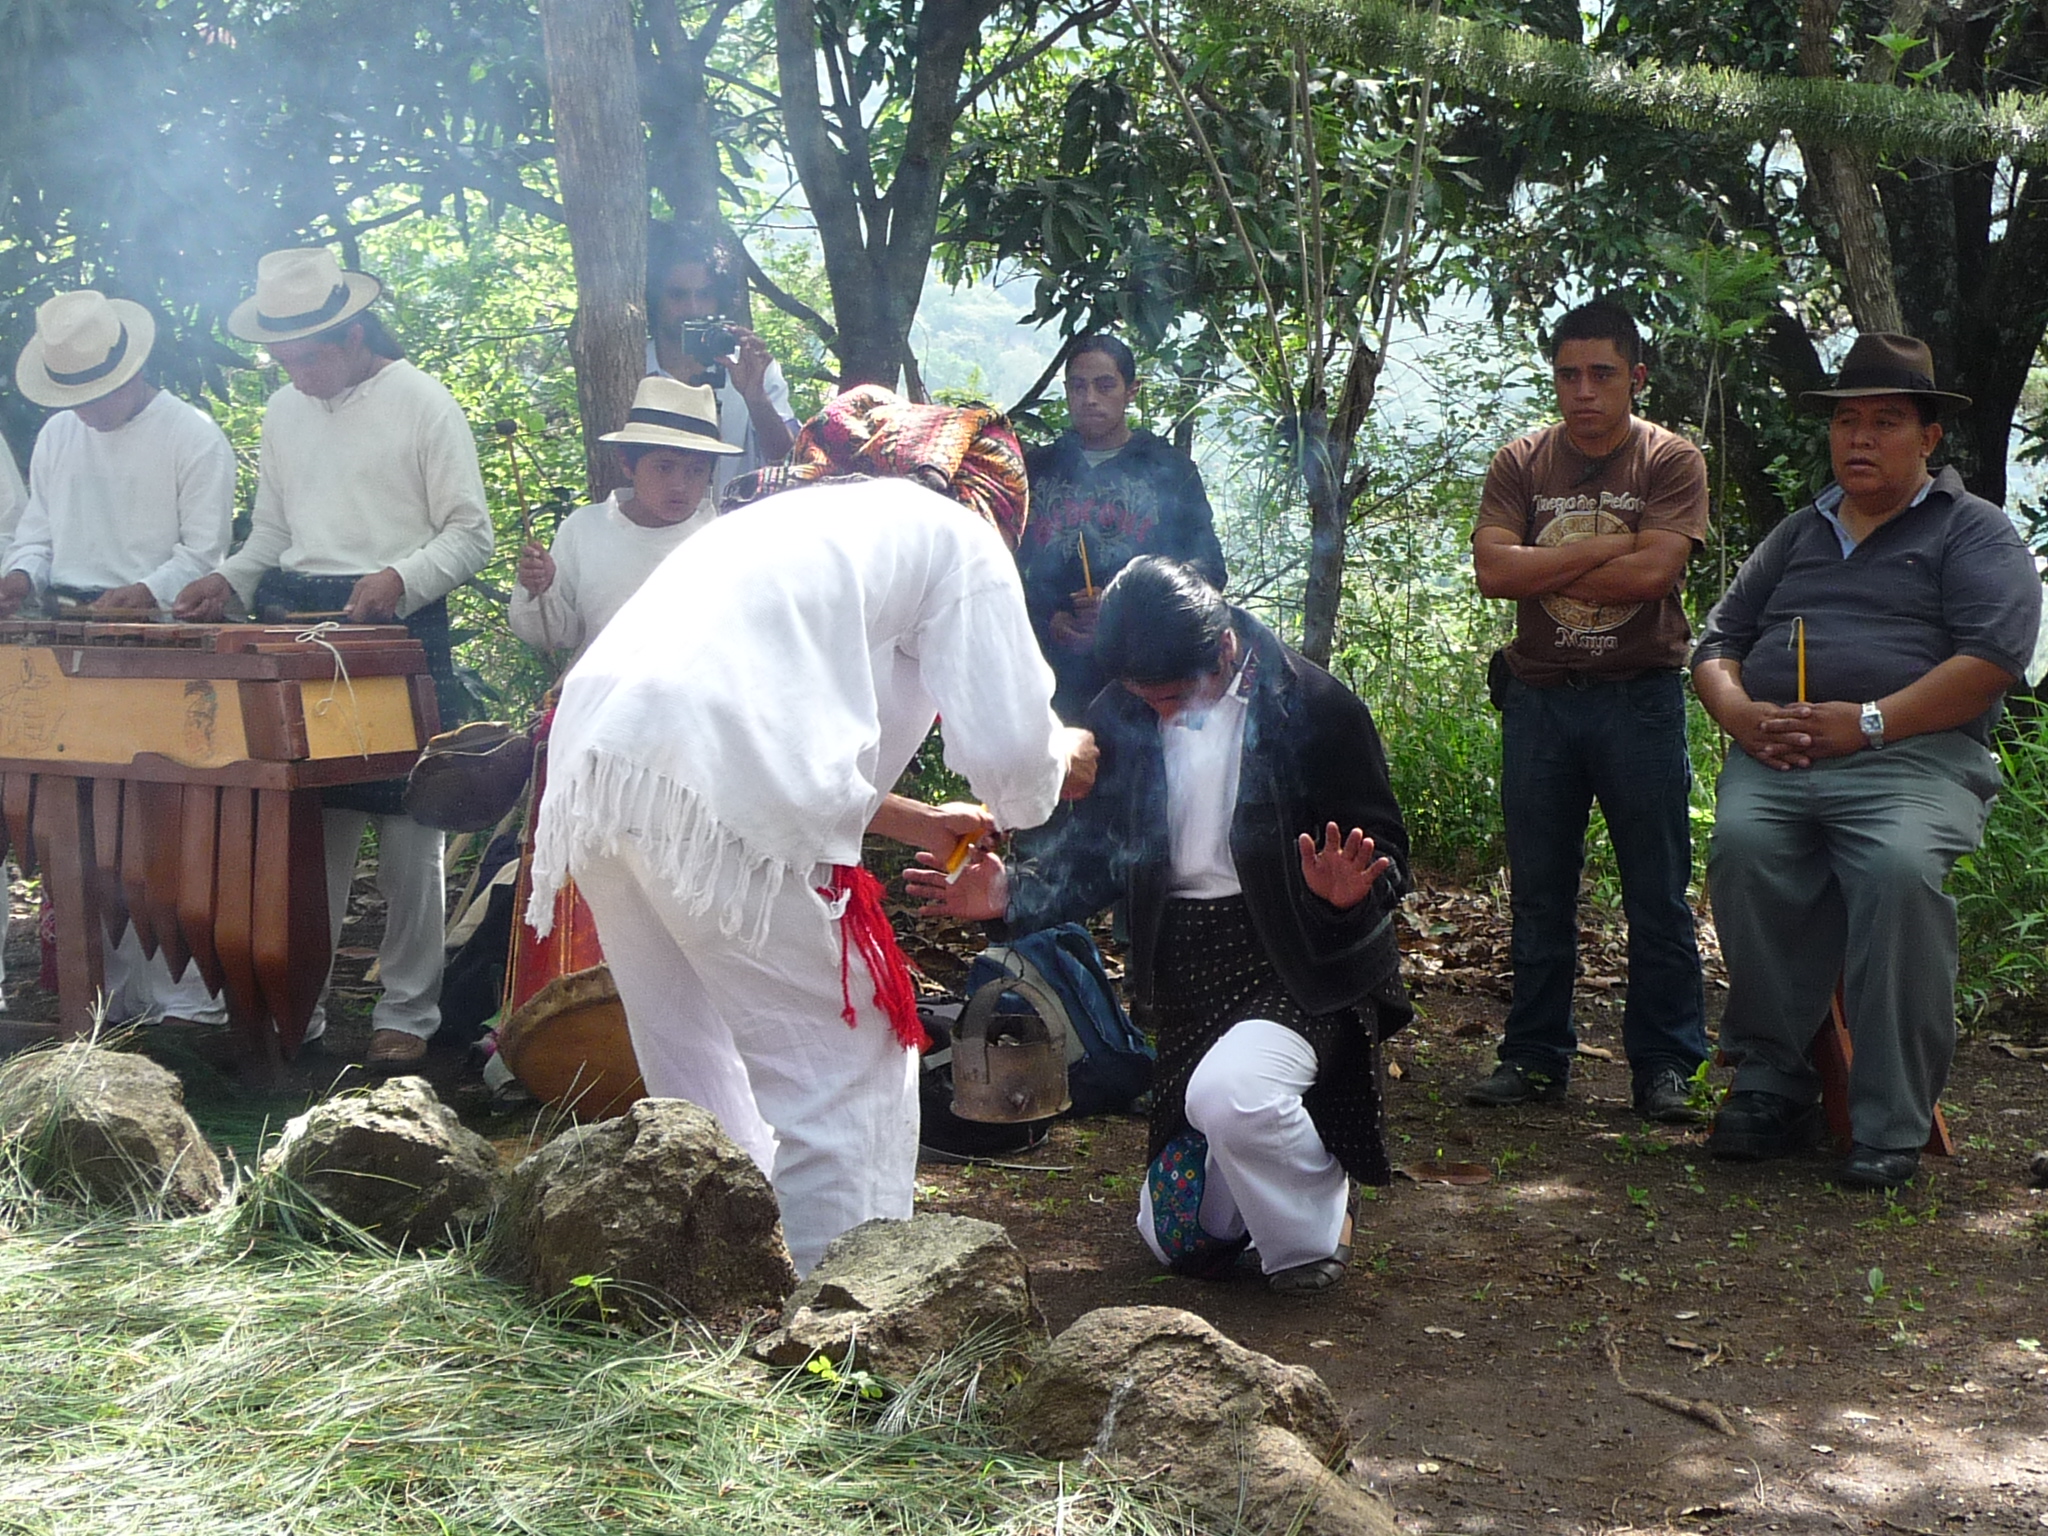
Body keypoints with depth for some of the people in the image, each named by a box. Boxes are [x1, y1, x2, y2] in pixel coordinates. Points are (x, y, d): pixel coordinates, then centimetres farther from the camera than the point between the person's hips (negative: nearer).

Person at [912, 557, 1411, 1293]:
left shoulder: (1315, 707, -12)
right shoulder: (1119, 718, -1)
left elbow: (1387, 855, -12)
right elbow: (1093, 853, 5)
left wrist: (1349, 894, -34)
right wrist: (1011, 894, -14)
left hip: (1299, 963, -5)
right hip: (1186, 977, 5)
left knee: (1231, 1092, -37)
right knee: (1180, 1242, 9)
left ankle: (1310, 1239, -6)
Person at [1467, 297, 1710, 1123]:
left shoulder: (1672, 462, -1)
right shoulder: (1519, 465, 6)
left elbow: (1653, 571, -16)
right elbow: (1493, 569, -9)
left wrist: (1544, 569, -9)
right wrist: (1609, 546, -11)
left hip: (1640, 698, -2)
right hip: (1538, 698, 3)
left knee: (1658, 894, 0)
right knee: (1539, 893, 8)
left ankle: (1665, 1065, 8)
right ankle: (1535, 1057, 17)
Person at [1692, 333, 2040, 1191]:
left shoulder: (1974, 531, 12)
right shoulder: (1796, 535, 28)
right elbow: (1717, 642, 24)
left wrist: (1868, 722, -13)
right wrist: (1740, 712, 1)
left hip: (1913, 757, -3)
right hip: (1775, 758, 4)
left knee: (1900, 869, -35)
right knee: (1743, 846, -30)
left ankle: (1891, 1124, -26)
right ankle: (1771, 1088, -22)